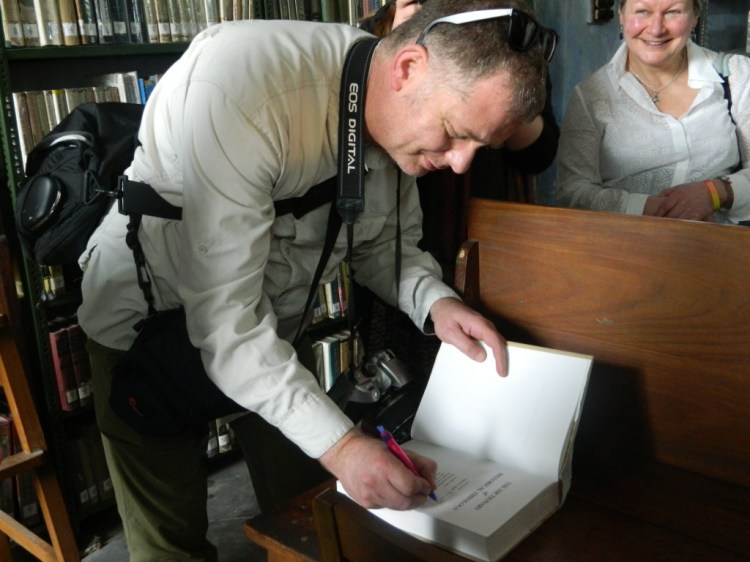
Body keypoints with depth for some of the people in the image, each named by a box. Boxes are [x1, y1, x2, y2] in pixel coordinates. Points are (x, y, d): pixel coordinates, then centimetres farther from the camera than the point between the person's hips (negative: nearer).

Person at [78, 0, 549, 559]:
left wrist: (434, 300, -19)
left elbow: (385, 241, 2)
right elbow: (224, 317, -36)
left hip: (275, 324, 6)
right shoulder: (241, 84, -36)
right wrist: (340, 445, -38)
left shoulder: (406, 113, -13)